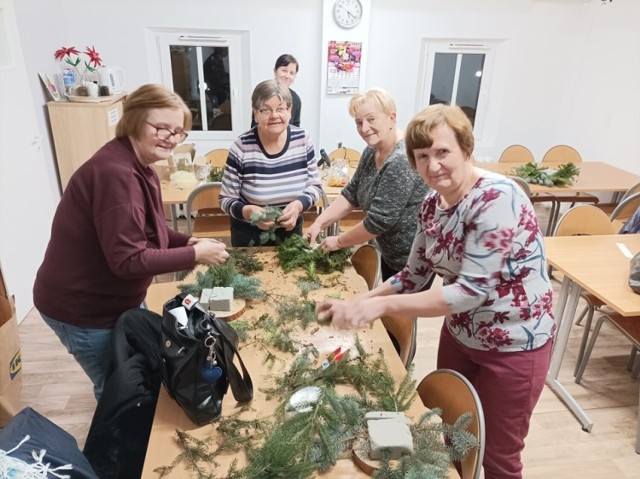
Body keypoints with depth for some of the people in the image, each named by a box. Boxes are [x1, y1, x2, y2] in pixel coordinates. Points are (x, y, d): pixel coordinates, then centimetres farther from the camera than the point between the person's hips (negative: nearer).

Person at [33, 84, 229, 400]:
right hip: (84, 308, -9)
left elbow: (146, 231, 10)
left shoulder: (137, 166, 3)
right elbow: (128, 259, -32)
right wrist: (194, 255, -27)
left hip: (113, 297, 10)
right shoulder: (116, 173, -30)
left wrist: (187, 241, -6)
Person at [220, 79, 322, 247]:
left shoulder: (302, 140, -10)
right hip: (249, 237, -2)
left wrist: (299, 205, -22)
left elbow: (315, 186, -1)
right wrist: (247, 211, -32)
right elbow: (226, 200, -11)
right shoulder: (241, 147, -18)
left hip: (291, 233, 3)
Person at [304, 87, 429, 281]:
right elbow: (351, 193, 4)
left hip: (412, 260, -8)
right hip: (391, 254, 8)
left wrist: (339, 241, -16)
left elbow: (379, 220, -28)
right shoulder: (372, 151, 1)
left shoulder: (402, 160, -28)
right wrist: (319, 222, -9)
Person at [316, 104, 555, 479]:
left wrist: (381, 305, -35)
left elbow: (472, 291, -31)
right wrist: (354, 304, -9)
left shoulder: (497, 198, -27)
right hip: (459, 335, 7)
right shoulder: (433, 203, -3)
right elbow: (414, 276, 2)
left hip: (513, 345, -7)